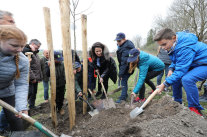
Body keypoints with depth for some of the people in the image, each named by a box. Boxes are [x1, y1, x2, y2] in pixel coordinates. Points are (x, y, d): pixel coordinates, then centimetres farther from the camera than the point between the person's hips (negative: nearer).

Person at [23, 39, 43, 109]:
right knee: (30, 92, -5)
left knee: (34, 92, 16)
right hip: (30, 78, -9)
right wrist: (32, 77, -21)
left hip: (35, 78, 9)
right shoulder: (26, 52, -14)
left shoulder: (35, 53, 17)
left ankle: (32, 105, 31)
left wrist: (40, 77, 16)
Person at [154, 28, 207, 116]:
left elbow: (180, 70, -31)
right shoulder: (175, 44, -3)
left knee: (187, 79, -32)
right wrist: (171, 68, -6)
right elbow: (176, 61, 13)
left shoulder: (185, 48, -33)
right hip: (192, 65, 10)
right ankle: (177, 102, 22)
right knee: (175, 77, 6)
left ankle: (195, 108, -13)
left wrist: (165, 84, -28)